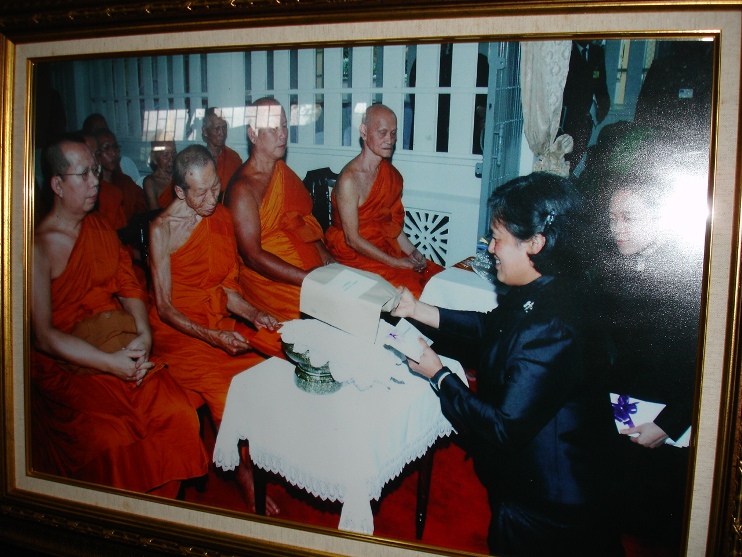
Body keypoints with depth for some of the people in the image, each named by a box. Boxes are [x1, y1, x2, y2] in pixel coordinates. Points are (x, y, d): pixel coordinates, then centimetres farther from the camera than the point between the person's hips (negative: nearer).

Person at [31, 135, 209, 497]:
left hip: (123, 348, 5)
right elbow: (43, 335, -11)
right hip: (66, 365, -5)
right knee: (109, 437, -29)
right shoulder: (38, 246, -7)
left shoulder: (102, 229, 15)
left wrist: (144, 335, -7)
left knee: (179, 414, -19)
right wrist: (110, 363, -17)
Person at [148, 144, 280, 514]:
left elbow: (227, 289, 11)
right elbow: (165, 309, -10)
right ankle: (243, 473, -9)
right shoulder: (162, 229, -10)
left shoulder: (222, 218, 7)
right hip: (179, 332, -5)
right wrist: (214, 337, -22)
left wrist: (254, 314, -8)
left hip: (222, 325, 5)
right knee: (222, 391, -29)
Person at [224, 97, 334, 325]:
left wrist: (324, 252, 3)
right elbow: (253, 256, -17)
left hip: (310, 269, 8)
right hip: (268, 280, -8)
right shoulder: (243, 189, -13)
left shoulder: (282, 170, 12)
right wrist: (309, 279, -22)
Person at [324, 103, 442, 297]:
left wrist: (412, 251, -1)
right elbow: (353, 239, -17)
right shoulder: (349, 179, -16)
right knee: (409, 284, -24)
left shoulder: (392, 175, 8)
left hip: (385, 249, 7)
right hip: (354, 255, -7)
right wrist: (396, 263, -16)